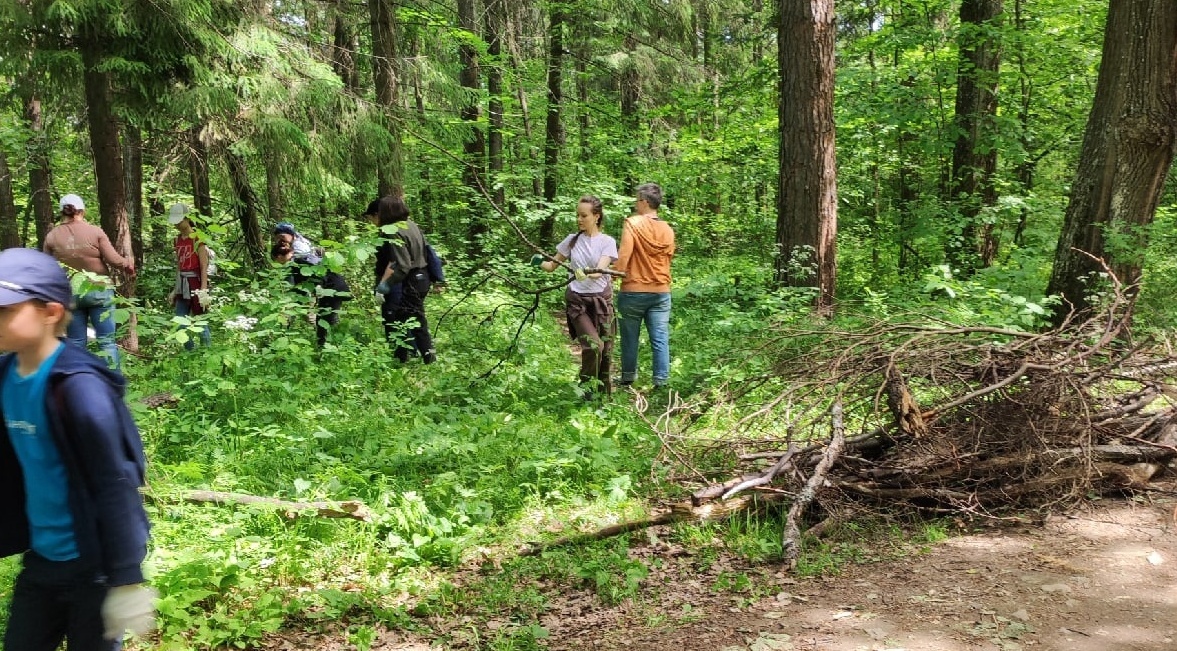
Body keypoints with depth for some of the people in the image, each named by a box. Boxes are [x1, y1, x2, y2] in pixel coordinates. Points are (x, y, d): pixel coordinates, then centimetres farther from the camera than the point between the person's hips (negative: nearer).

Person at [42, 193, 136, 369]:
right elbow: (113, 260, -8)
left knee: (76, 343, 9)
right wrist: (128, 262, 12)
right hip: (99, 290, -2)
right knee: (107, 340, 3)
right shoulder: (95, 231, -7)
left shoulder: (51, 236, 0)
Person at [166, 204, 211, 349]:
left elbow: (204, 267, -12)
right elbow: (179, 266, 17)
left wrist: (203, 290, -19)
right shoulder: (177, 241, 12)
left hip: (195, 283, -7)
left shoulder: (198, 239, -8)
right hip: (182, 285, 7)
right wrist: (175, 290, 15)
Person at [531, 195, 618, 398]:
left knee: (605, 349, 2)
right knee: (592, 345, -18)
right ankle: (586, 388, 2)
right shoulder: (572, 240, 7)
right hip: (576, 299, 0)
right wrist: (540, 262, -9)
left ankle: (605, 392, 20)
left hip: (600, 299, 0)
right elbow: (552, 265, 13)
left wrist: (587, 274, -38)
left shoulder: (607, 242, -1)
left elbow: (600, 271, -16)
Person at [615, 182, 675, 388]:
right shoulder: (668, 230, 6)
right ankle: (661, 381, 2)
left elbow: (623, 255, -17)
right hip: (661, 292, 4)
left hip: (634, 290, -3)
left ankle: (628, 378, 22)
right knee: (660, 339, 3)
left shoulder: (633, 223, -10)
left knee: (630, 337, 11)